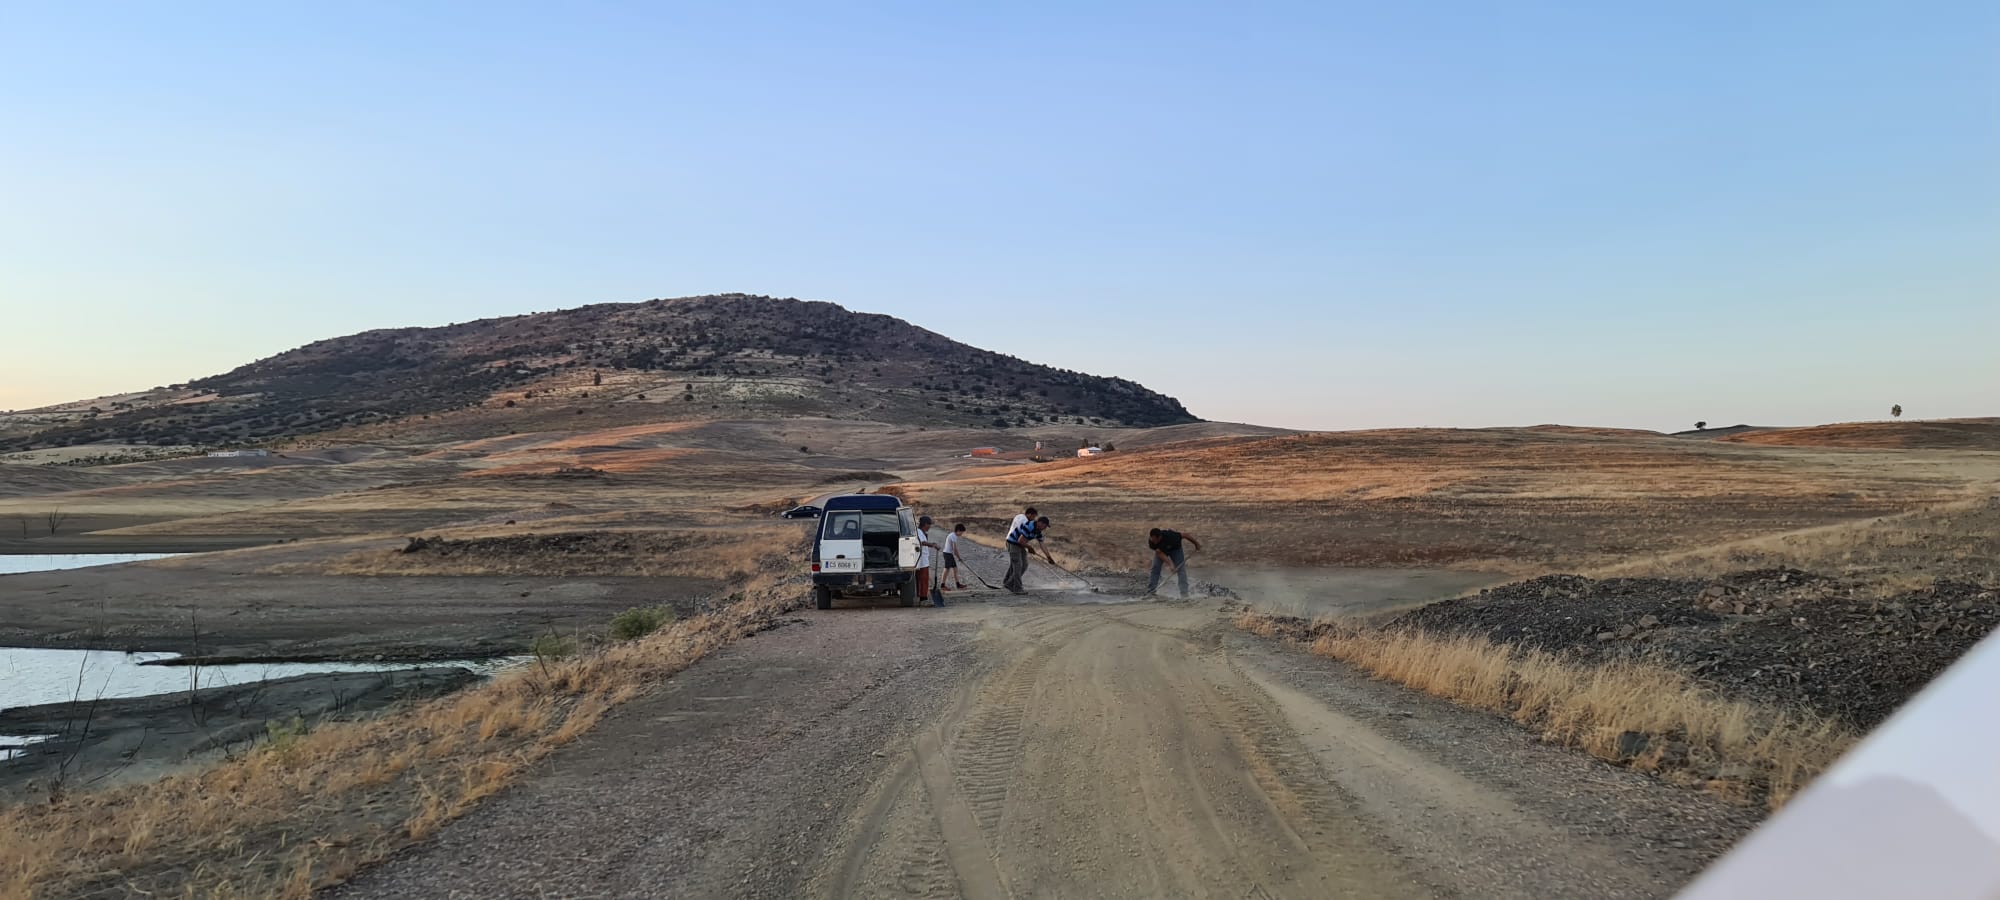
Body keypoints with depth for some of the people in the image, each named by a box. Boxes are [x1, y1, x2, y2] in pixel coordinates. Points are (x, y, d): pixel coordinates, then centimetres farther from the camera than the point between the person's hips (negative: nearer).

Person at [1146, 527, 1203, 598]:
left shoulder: (1170, 535, -42)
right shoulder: (1151, 541, -33)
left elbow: (1185, 535, -28)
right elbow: (1159, 553, -29)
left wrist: (1196, 544, -15)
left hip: (1175, 548, -2)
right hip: (1161, 550, 2)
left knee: (1181, 569, -13)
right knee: (1155, 568, -11)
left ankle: (1184, 594, -15)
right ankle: (1150, 592, -4)